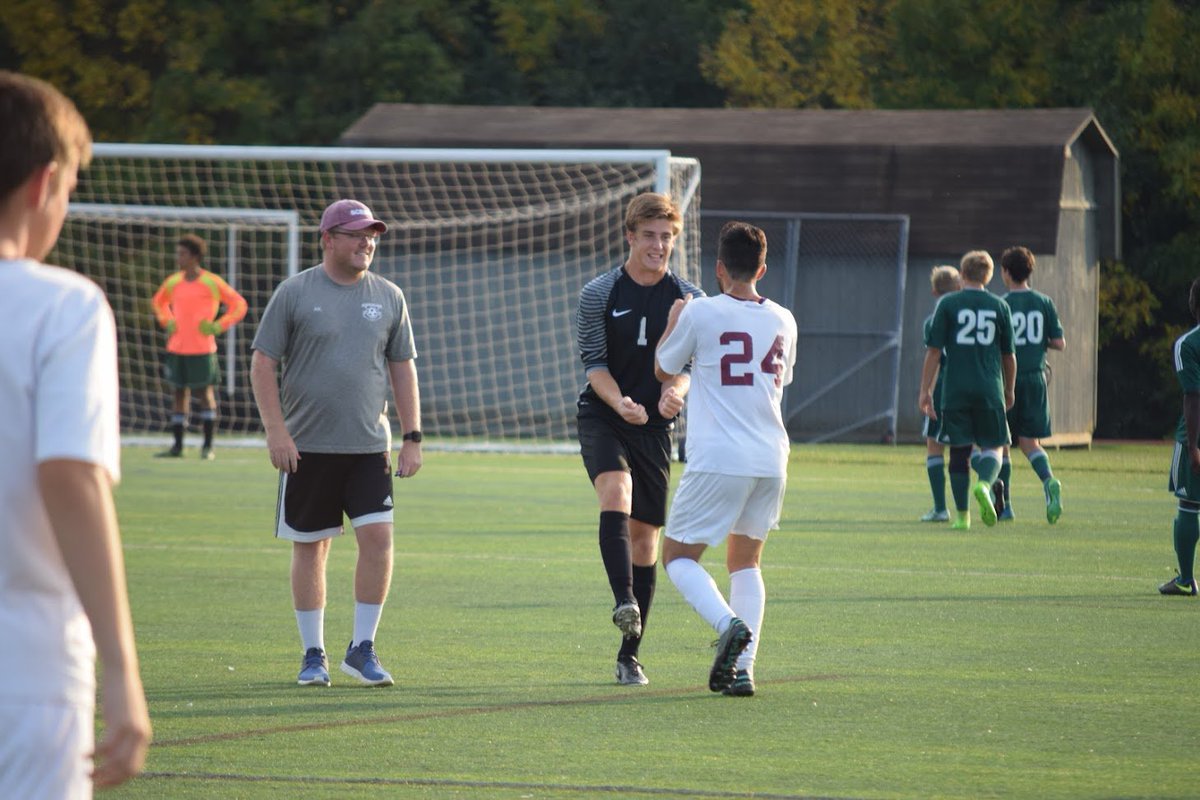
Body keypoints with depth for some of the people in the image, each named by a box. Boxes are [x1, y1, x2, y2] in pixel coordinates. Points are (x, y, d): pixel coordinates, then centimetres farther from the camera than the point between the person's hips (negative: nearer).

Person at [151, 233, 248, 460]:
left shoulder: (211, 282, -6)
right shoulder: (173, 282, 8)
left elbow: (239, 305, 0)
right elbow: (158, 302, 28)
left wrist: (218, 326, -9)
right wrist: (167, 322, 11)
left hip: (202, 349, -4)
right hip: (177, 348, 4)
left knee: (206, 392, 0)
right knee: (180, 392, 6)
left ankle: (207, 446, 6)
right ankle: (177, 445, 10)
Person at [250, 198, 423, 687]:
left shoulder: (388, 297, 9)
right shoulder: (294, 294, -1)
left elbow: (402, 368, 13)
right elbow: (262, 364, -2)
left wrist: (411, 438, 7)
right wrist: (276, 431, -11)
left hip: (370, 446, 2)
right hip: (307, 446, -2)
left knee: (378, 538, -9)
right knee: (310, 548, 3)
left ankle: (362, 649, 2)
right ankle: (313, 654, 13)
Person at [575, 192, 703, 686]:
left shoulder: (688, 299, 2)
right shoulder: (599, 293, -3)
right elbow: (593, 362, -5)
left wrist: (676, 390, -19)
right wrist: (620, 402, -24)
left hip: (655, 427, 2)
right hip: (602, 418, -2)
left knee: (645, 537, 5)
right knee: (616, 494, -31)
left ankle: (629, 656, 13)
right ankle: (624, 602, -45)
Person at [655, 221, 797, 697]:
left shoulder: (700, 313, -6)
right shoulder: (783, 320, 9)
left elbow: (663, 371, 9)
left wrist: (673, 322, 25)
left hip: (718, 459, -5)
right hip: (771, 459, 5)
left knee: (678, 555, 6)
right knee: (746, 561, 18)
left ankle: (730, 624, -21)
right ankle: (743, 666, 3)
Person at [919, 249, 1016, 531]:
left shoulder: (948, 304, 2)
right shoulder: (999, 306, 6)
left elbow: (934, 351, -2)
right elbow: (1009, 356, 12)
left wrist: (925, 391, 2)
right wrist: (1009, 391, 25)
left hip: (955, 389, 0)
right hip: (989, 389, 0)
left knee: (959, 450, 7)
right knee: (992, 446, 9)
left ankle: (962, 515, 8)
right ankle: (984, 484, -22)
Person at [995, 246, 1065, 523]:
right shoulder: (1044, 303, 3)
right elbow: (1059, 343, 1)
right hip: (1035, 379, 3)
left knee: (1001, 443, 9)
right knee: (1029, 442, 10)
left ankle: (1005, 505, 10)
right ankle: (1049, 481, -20)